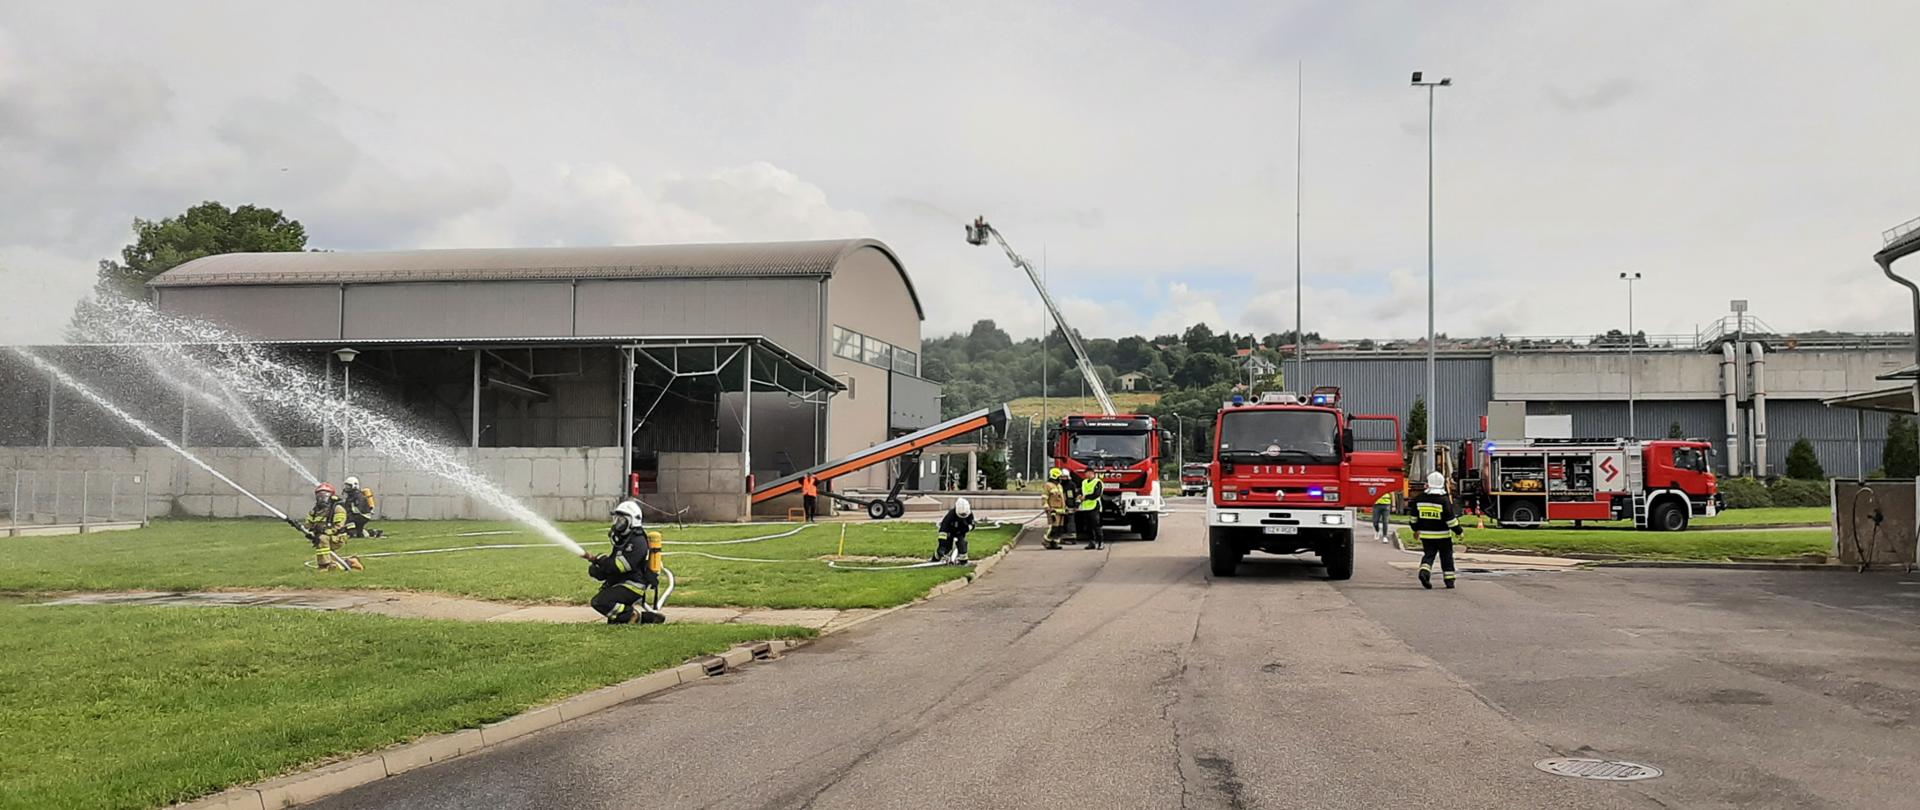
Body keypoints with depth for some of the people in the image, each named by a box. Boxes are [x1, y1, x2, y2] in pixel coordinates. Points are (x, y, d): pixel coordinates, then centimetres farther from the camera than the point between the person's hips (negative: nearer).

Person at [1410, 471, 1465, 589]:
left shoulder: (1420, 498, 1)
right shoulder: (1444, 500, -13)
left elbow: (1414, 516, 11)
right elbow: (1450, 518, -13)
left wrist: (1416, 529, 26)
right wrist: (1459, 531, -1)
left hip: (1425, 535, 3)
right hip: (1442, 535, -3)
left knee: (1428, 554, 9)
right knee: (1446, 556, 9)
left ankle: (1424, 571, -17)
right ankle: (1449, 580, 12)